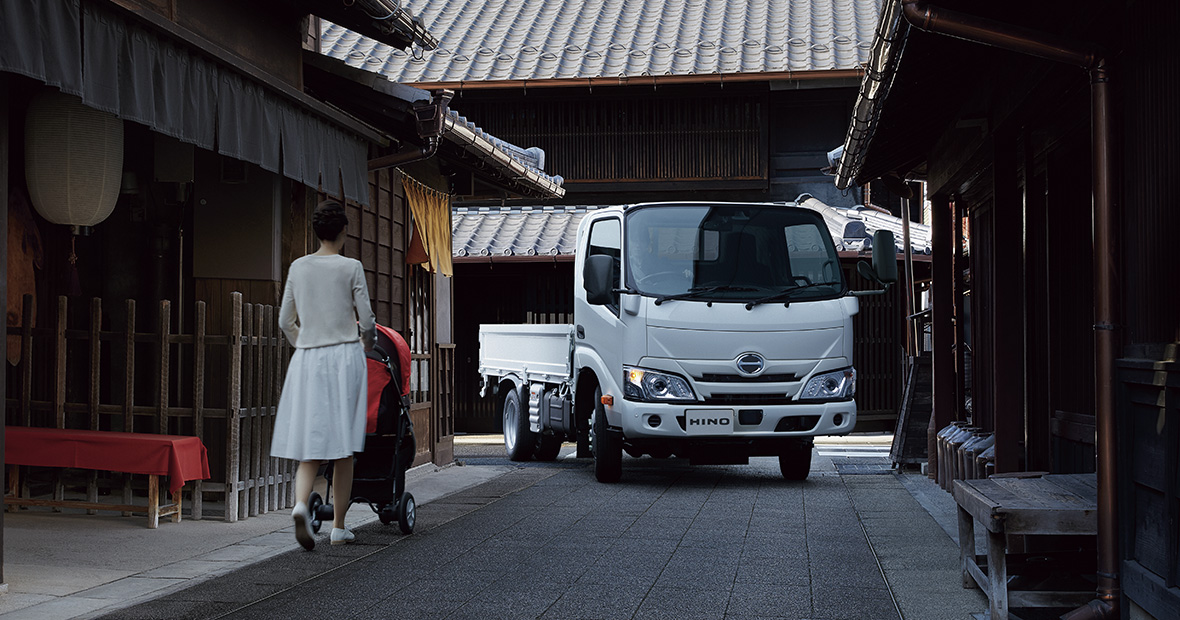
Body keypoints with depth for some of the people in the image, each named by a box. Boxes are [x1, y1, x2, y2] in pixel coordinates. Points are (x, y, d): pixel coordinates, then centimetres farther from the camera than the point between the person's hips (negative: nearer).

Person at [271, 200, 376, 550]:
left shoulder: (298, 267, 6)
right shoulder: (351, 268, -4)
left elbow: (285, 321, 9)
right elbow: (367, 321, -3)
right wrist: (366, 344, 18)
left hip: (306, 360, 3)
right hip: (344, 357, -3)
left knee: (310, 445, 3)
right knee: (343, 447, 5)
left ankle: (301, 505, -24)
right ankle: (339, 527, 8)